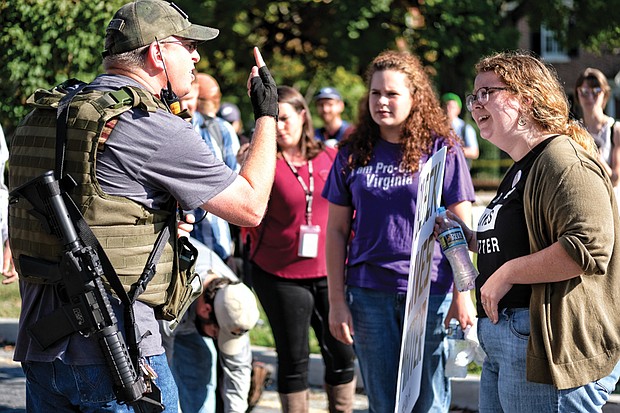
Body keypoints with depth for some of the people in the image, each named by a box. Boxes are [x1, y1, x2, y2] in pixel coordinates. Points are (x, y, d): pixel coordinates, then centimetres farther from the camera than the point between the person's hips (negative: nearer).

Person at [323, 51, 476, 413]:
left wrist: (462, 296, -8)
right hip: (370, 294, 3)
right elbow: (337, 230, 8)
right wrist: (337, 300, 3)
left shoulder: (441, 149, -2)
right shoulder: (354, 154, 6)